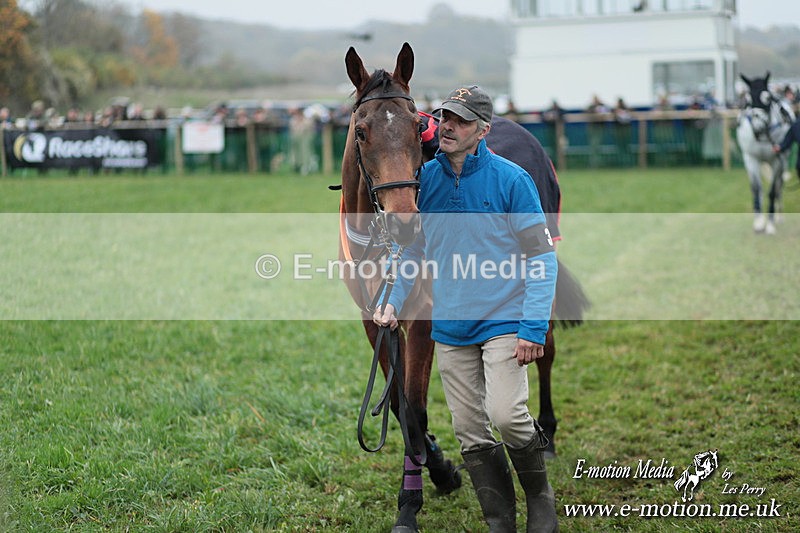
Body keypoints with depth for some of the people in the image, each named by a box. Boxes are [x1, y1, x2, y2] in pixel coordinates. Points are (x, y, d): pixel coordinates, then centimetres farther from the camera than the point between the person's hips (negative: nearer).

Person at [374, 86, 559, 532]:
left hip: (504, 322, -4)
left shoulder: (511, 179, -8)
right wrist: (393, 303, 1)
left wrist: (533, 327, -14)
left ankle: (541, 497, 8)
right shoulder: (424, 179, 4)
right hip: (449, 328, 5)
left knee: (506, 414, -18)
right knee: (470, 431, 6)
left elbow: (543, 257, -7)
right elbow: (414, 250, 16)